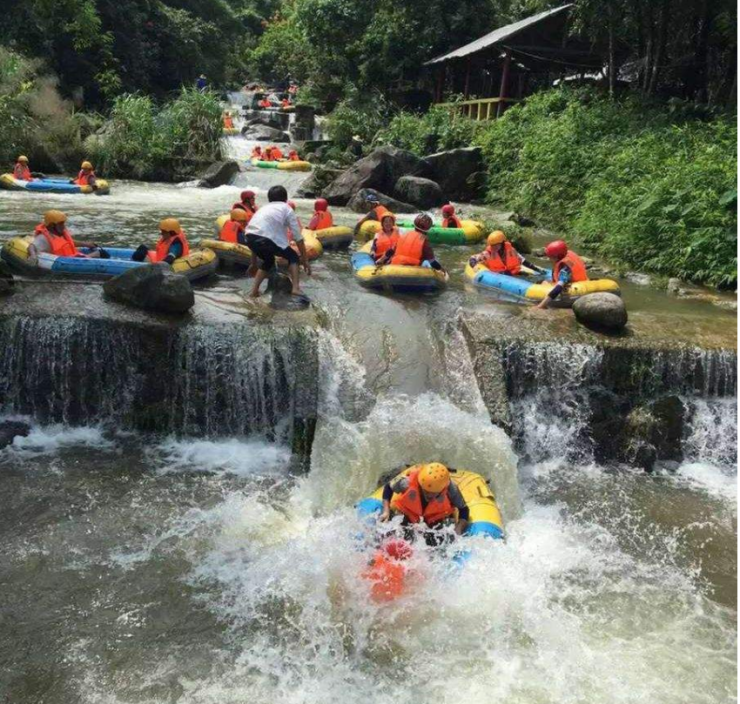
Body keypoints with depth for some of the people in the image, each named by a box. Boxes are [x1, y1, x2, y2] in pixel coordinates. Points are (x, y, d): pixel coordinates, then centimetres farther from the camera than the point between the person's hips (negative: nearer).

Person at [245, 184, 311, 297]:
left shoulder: (264, 208, 34)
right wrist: (305, 260, 21)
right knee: (292, 256, 18)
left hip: (250, 238, 5)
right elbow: (298, 237, 14)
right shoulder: (287, 209, 19)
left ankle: (254, 291, 23)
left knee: (268, 260, 32)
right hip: (266, 239, -5)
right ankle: (296, 288, 1)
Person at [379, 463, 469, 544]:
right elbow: (388, 487, -10)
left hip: (438, 520, 0)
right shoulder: (408, 483, -32)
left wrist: (458, 532, -27)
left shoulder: (450, 489, -32)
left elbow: (463, 509, -14)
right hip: (407, 516, 0)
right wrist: (386, 511, -18)